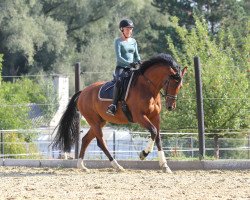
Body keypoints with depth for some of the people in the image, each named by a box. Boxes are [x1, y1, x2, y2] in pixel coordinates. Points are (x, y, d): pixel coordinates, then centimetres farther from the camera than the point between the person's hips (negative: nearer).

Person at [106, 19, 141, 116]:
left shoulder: (133, 41, 16)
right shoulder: (118, 41, 0)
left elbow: (136, 56, 20)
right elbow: (118, 57, -10)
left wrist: (139, 62, -2)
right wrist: (129, 63, -23)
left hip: (131, 68, 6)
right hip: (121, 67, -6)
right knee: (119, 80, -34)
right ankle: (114, 105, -39)